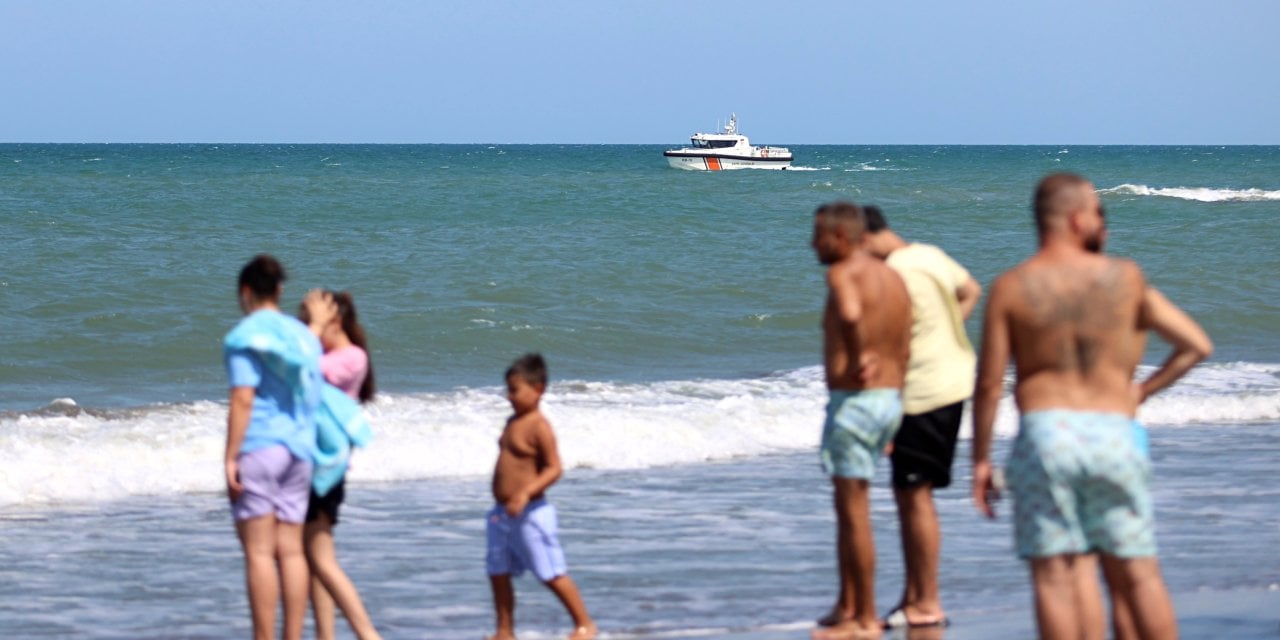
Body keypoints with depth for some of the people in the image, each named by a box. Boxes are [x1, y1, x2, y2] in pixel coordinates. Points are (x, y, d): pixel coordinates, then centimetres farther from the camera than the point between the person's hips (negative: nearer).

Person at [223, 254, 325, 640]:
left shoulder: (245, 336, -6)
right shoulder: (303, 336, 14)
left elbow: (243, 399, -14)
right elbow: (313, 398, 14)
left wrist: (230, 459, -14)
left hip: (258, 447, -7)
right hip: (298, 449, 7)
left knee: (259, 551, -6)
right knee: (291, 550, 6)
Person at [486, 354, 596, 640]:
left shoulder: (539, 427, -16)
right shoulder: (513, 422, 11)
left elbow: (554, 468, -20)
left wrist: (526, 492, -31)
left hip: (530, 514, -9)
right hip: (503, 514, 9)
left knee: (551, 573, -2)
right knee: (498, 573, 9)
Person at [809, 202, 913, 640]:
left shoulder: (842, 274, -13)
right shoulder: (894, 279, 13)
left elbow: (850, 314, -36)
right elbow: (904, 352, 15)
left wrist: (857, 357, -21)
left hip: (854, 400, -9)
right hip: (891, 399, 9)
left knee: (854, 510, -2)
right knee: (847, 507, 19)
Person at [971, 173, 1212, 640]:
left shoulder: (1011, 287, -1)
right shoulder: (1125, 278, 4)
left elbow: (989, 384, -3)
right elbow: (1198, 345, 12)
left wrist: (980, 460, 4)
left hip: (1044, 433, -1)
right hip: (1113, 436, 1)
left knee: (1054, 576, -1)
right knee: (1138, 574, 9)